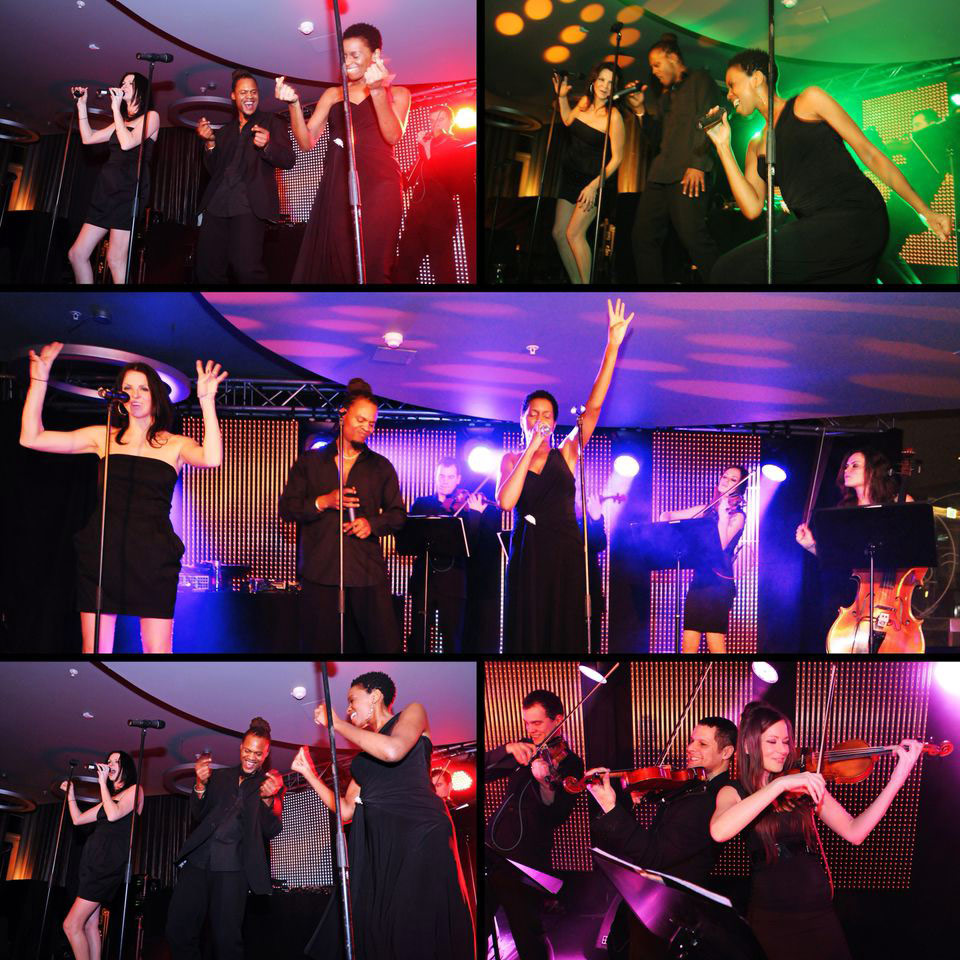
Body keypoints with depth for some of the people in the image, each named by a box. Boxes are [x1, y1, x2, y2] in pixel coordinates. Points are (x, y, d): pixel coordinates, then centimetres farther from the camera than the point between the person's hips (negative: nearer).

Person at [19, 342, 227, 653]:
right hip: (101, 551, 2)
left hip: (153, 556, -1)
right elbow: (31, 438, 7)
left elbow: (212, 458, -15)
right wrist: (39, 381, 3)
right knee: (95, 649, 1)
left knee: (158, 650, -2)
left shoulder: (175, 445, 7)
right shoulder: (103, 437, 12)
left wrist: (207, 401, -17)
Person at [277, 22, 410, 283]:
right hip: (336, 186, 3)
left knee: (369, 265, -16)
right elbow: (307, 142, 9)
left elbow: (393, 136, -7)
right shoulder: (332, 94, 19)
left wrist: (377, 91, -17)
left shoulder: (397, 93, 12)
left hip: (378, 184, -3)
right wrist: (294, 103, -7)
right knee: (331, 263, -5)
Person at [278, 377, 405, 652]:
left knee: (386, 646, -4)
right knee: (319, 645, 2)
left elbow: (397, 514, 14)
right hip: (319, 572, 0)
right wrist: (322, 502, -10)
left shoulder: (381, 467, 14)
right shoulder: (309, 462, 11)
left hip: (368, 572, 1)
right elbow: (286, 508, 6)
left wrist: (373, 523, -7)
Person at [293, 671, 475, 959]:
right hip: (374, 841, 6)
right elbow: (346, 811, 22)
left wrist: (336, 724, -2)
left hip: (418, 830, -6)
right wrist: (309, 773, 20)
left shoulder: (413, 712, 11)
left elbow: (393, 751, -11)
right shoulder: (362, 755, 27)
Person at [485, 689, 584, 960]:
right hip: (491, 851, 5)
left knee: (527, 936, 2)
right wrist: (507, 750, -12)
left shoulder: (569, 763, -4)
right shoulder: (523, 750, 12)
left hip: (526, 861, -5)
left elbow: (558, 817, -15)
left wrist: (546, 783, -34)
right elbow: (484, 772, 3)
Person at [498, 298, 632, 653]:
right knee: (528, 635, 2)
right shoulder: (510, 460, 7)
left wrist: (612, 347, -11)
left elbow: (593, 407, -4)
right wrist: (530, 449, -10)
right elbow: (505, 501, -12)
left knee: (565, 635, 1)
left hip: (566, 555, 0)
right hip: (527, 555, 0)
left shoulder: (566, 454, 7)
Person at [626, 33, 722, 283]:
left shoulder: (699, 80, 7)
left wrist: (698, 164, -17)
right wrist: (641, 110, 12)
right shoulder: (666, 96, 28)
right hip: (660, 175, 8)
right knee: (643, 237, 0)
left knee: (692, 235, -21)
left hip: (689, 174, -8)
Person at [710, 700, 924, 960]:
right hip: (769, 917, -3)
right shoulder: (733, 792, -5)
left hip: (818, 912, 3)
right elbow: (719, 831, -29)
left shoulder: (806, 786, 4)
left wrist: (898, 778, -14)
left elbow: (854, 832, -6)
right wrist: (779, 785, -34)